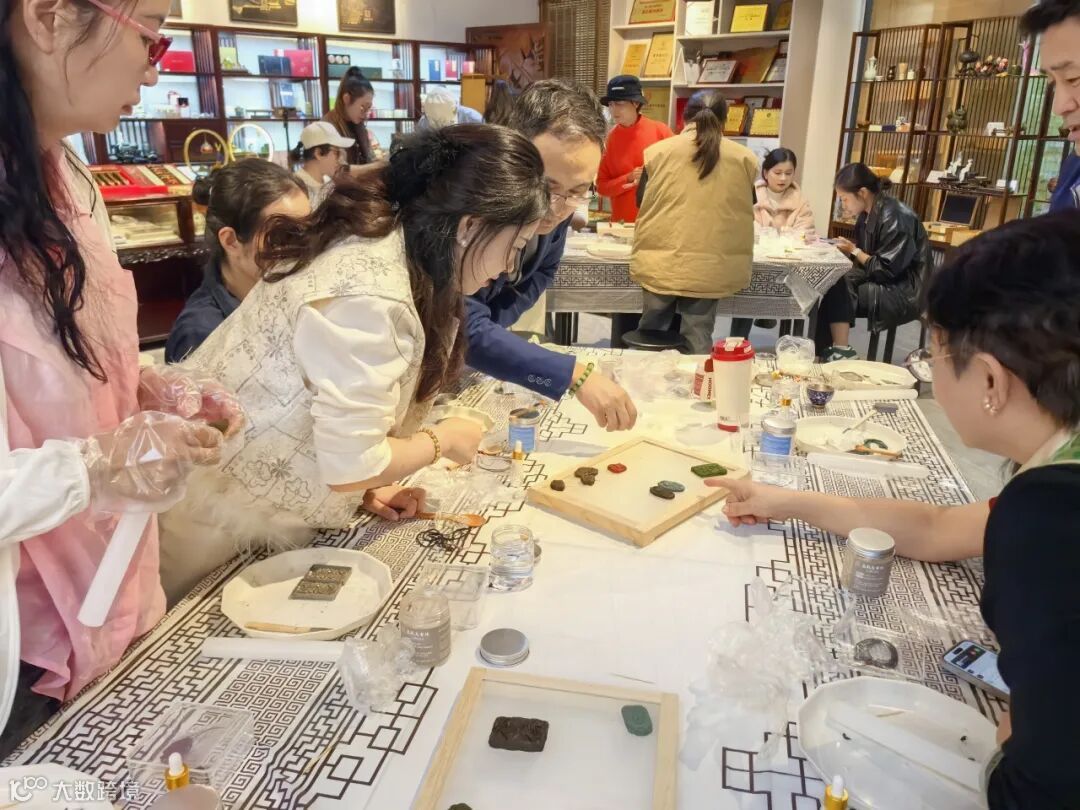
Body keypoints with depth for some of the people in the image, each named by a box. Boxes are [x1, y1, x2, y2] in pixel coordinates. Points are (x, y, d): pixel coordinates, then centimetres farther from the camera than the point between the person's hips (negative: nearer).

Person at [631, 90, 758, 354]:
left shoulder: (658, 151, -1)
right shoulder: (744, 158, 2)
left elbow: (641, 203, 11)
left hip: (660, 263, 0)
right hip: (710, 267, 0)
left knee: (652, 331, 15)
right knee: (698, 337, 9)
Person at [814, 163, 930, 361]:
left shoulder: (895, 218, -20)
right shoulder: (868, 214, 6)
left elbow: (887, 271, -21)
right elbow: (867, 257, 10)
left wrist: (854, 251, -14)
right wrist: (848, 249, -8)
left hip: (906, 293, -8)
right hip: (882, 281, 8)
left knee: (838, 292, -23)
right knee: (830, 284, -9)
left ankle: (841, 351, -13)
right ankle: (825, 348, -6)